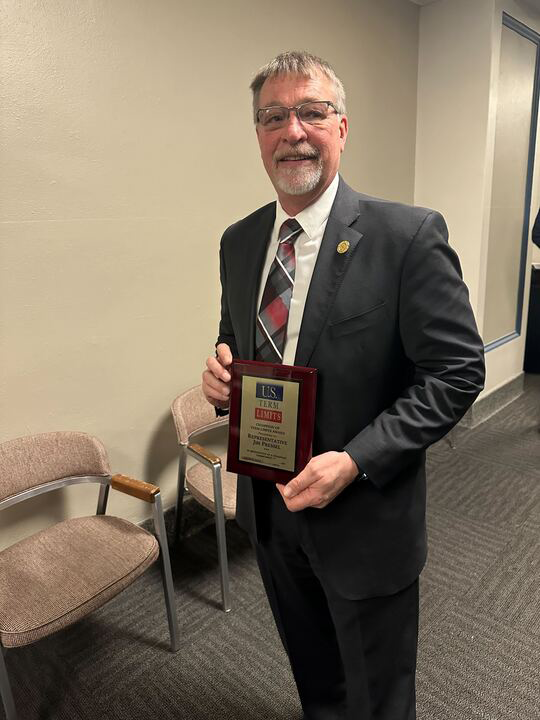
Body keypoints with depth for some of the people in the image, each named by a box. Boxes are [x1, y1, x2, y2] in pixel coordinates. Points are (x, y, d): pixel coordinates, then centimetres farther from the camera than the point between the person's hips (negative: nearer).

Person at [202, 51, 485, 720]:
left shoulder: (409, 236, -17)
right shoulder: (238, 242, 2)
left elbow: (457, 370, -16)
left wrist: (355, 461, -25)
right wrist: (221, 372, -11)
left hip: (365, 516, -5)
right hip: (268, 507, 5)